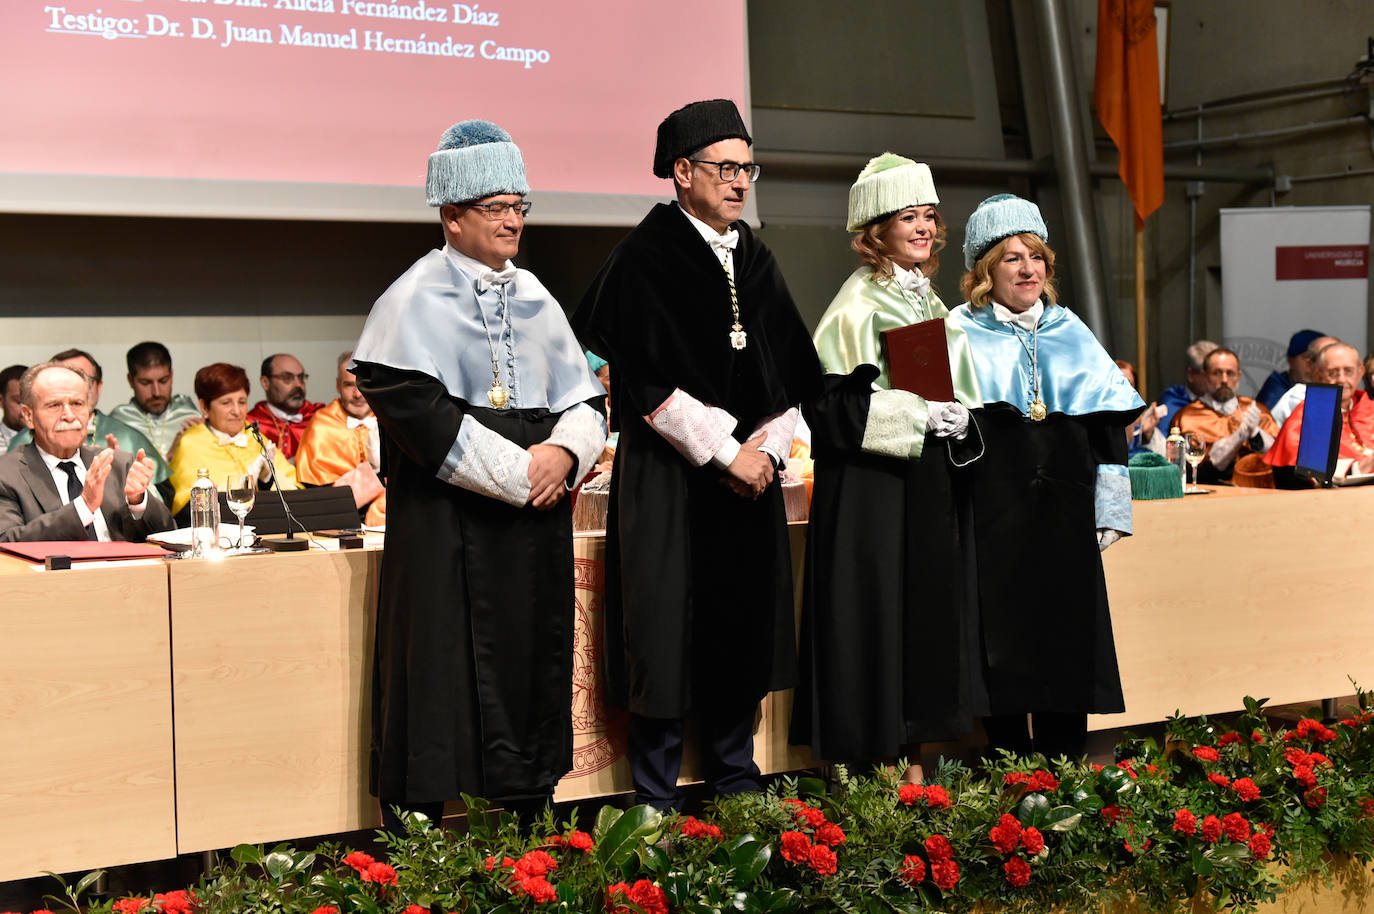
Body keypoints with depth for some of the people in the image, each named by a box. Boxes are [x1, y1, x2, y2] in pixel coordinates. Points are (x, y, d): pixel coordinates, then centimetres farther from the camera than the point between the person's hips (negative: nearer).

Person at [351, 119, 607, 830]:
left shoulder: (535, 299, 14)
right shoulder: (415, 302, -5)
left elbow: (584, 398, 13)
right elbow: (421, 416, -15)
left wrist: (564, 452, -9)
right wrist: (518, 474, -16)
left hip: (536, 520, 6)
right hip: (448, 526, -6)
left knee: (535, 665, 9)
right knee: (444, 673, -5)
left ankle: (531, 819, 17)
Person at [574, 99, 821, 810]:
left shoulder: (755, 261, 13)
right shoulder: (644, 257, -7)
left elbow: (792, 374, 13)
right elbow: (647, 380, -14)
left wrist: (769, 449, -3)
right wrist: (725, 454, -13)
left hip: (750, 469, 6)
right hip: (672, 474, -6)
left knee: (745, 626, 11)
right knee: (670, 636, -3)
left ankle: (735, 783, 24)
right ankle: (656, 800, 7)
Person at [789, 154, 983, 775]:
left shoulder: (927, 299, 16)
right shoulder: (859, 303, -9)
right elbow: (831, 399, -18)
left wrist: (958, 420, 3)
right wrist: (917, 415, -21)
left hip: (930, 486, 8)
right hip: (872, 487, -8)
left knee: (929, 614, 10)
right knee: (879, 620, -6)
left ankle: (912, 763, 18)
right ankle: (880, 769, 2)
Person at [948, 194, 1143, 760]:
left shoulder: (1070, 333, 15)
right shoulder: (960, 332, 5)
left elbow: (1107, 421, 14)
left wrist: (1108, 509, 8)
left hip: (1064, 510, 3)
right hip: (994, 513, -3)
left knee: (1067, 631, 4)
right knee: (1003, 633, -2)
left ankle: (1063, 763, 14)